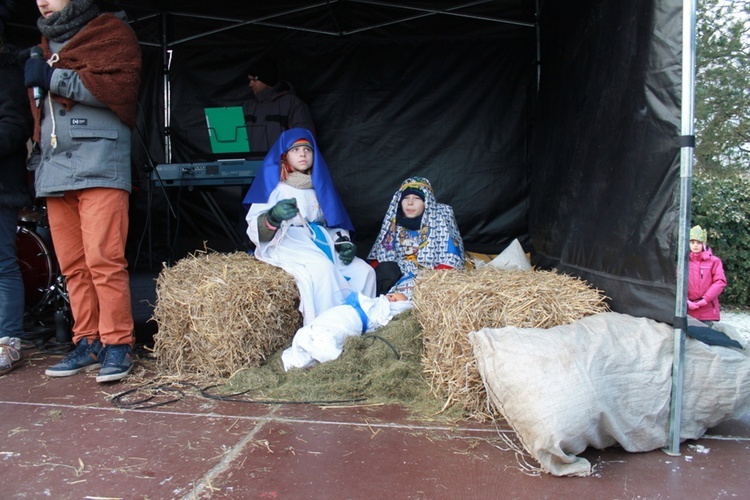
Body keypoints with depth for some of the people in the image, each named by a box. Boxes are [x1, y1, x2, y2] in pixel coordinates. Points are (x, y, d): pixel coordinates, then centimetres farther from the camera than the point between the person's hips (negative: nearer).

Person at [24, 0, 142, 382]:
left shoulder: (111, 32, 8)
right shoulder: (45, 46, 28)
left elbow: (121, 87, -9)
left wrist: (54, 79, -8)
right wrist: (40, 160, 22)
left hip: (99, 167, -6)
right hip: (54, 171, 7)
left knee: (103, 260, -13)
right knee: (72, 265, 3)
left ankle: (117, 344, -5)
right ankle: (88, 343, 10)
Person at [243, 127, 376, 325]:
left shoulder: (319, 186, 18)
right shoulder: (272, 185, 1)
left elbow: (334, 224, 18)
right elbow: (255, 230, -8)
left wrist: (344, 243, -4)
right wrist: (273, 217, -30)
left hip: (321, 244, 5)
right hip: (286, 244, -5)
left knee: (364, 272, -17)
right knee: (321, 269, -35)